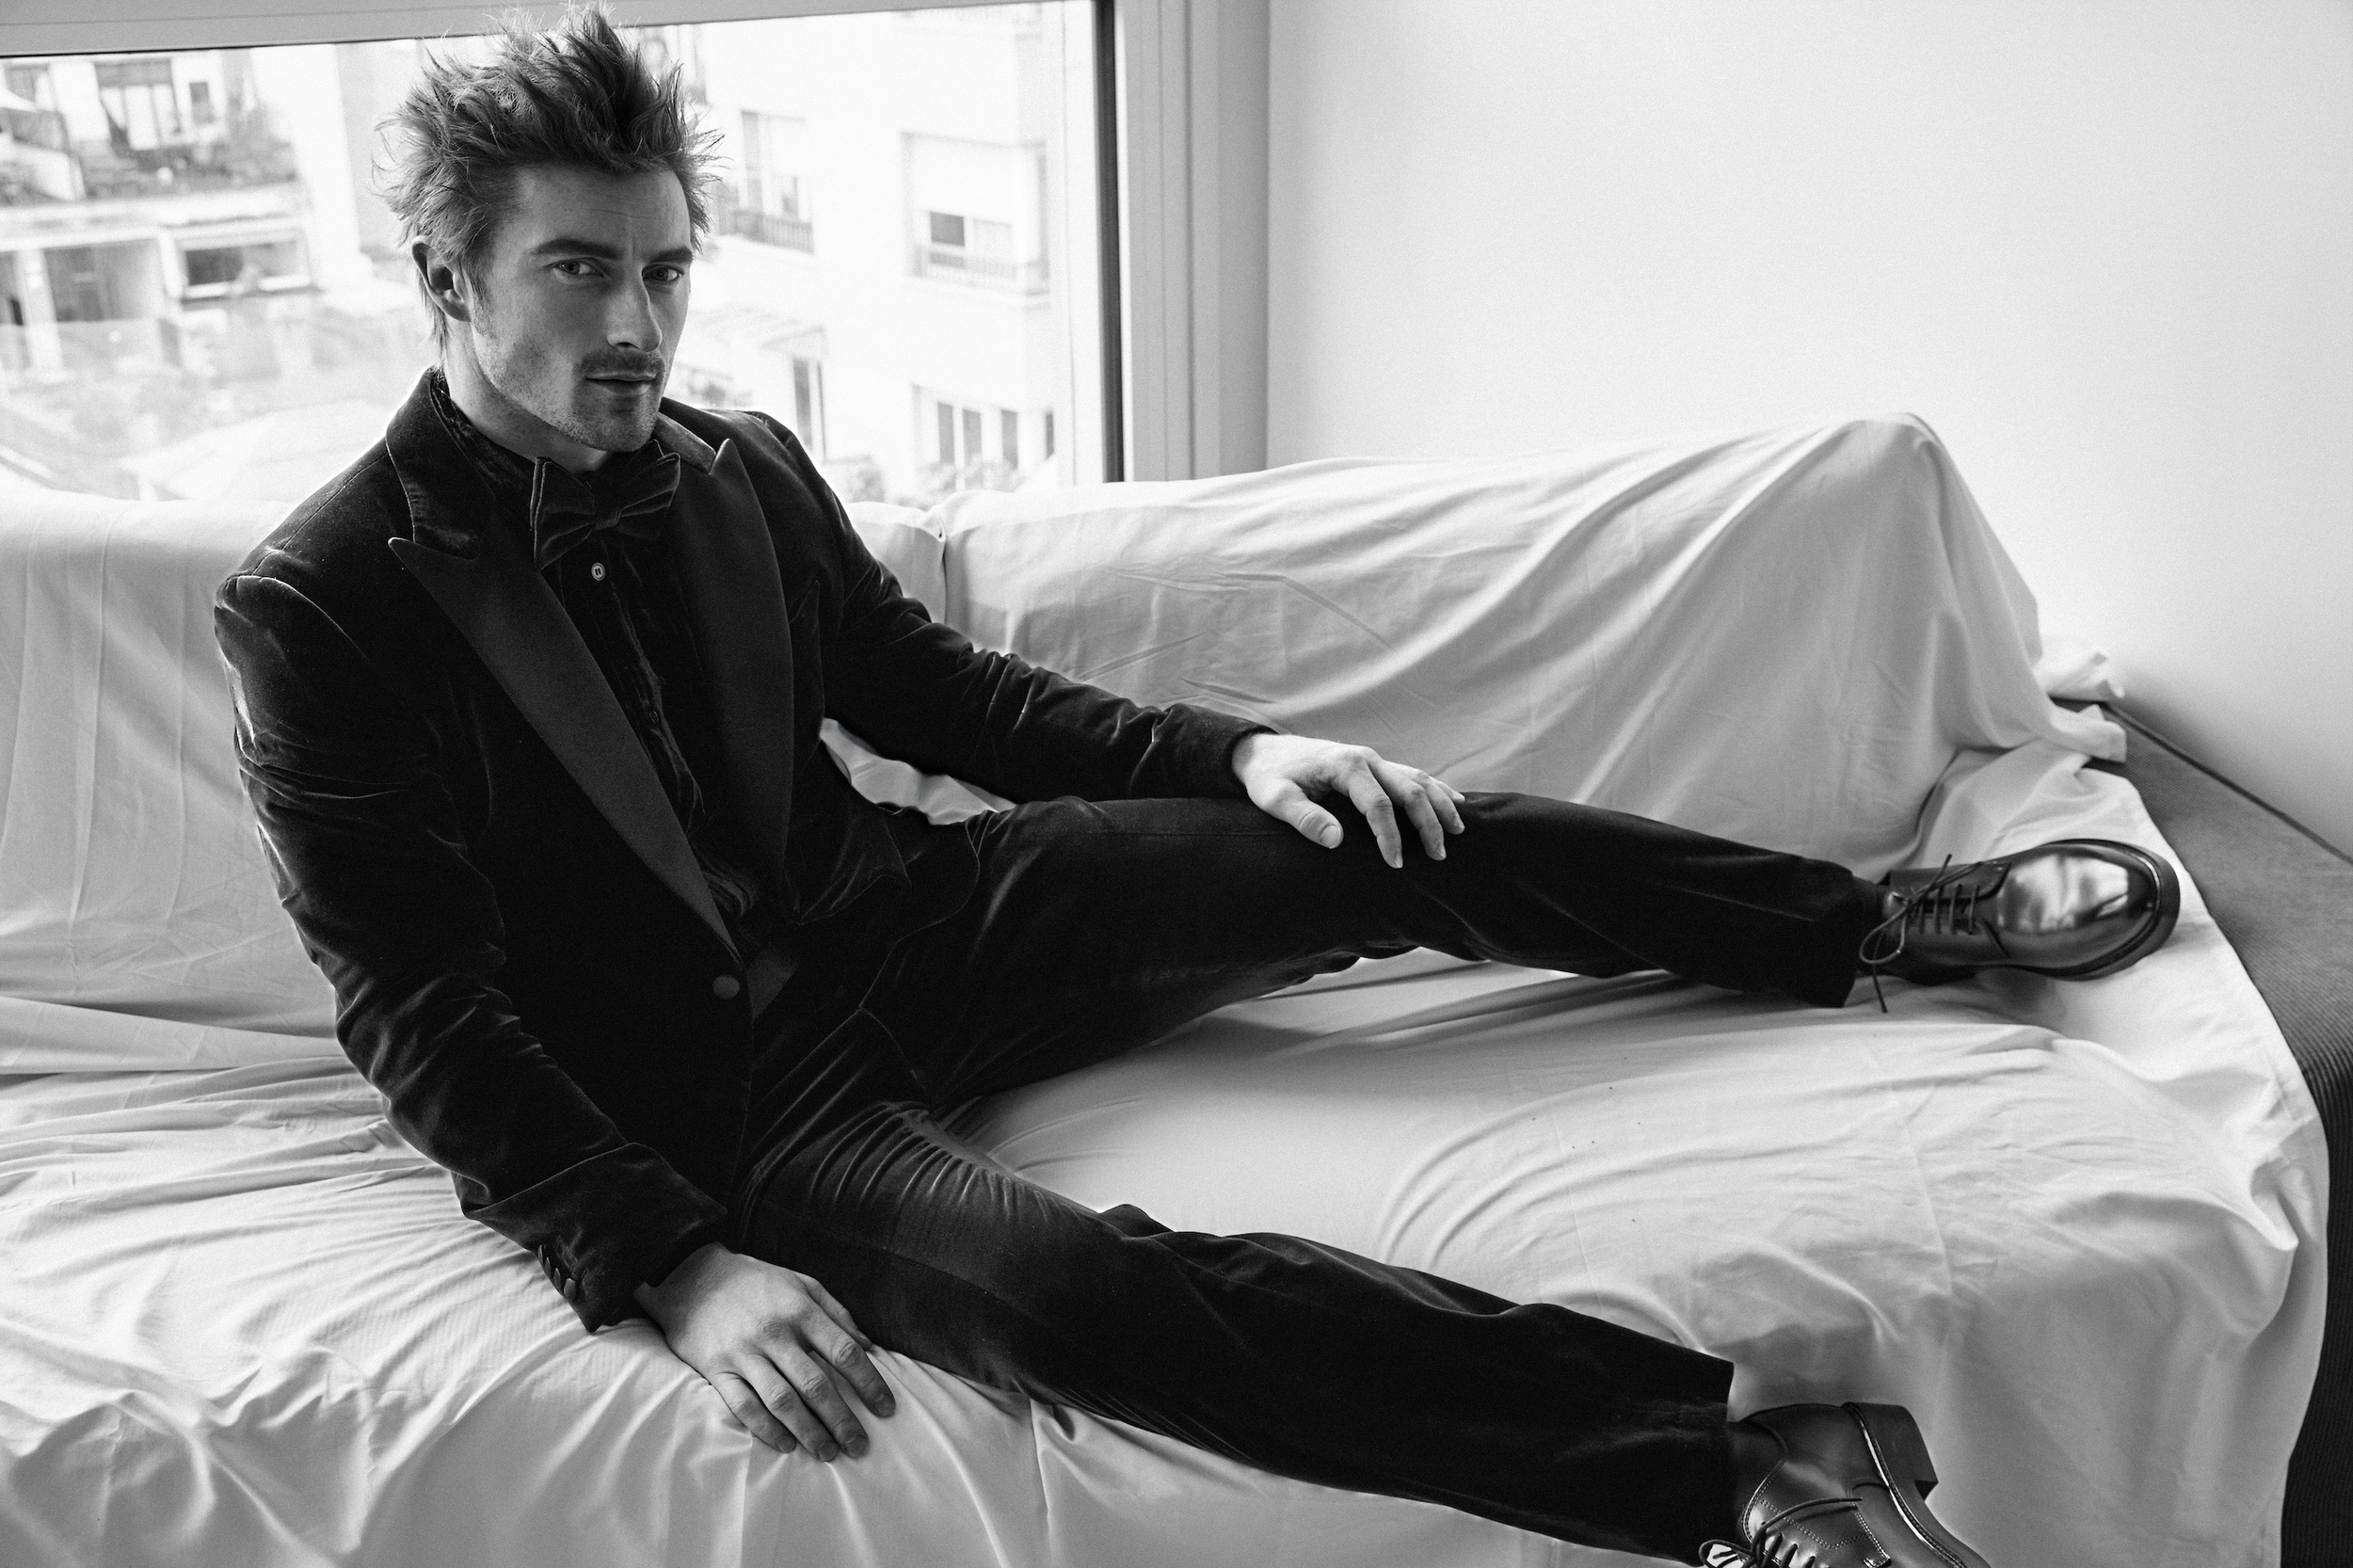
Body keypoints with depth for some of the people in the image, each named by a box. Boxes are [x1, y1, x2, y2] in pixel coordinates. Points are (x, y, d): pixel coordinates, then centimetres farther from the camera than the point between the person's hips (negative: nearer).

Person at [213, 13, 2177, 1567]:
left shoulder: (743, 471, 2)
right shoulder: (322, 601, -14)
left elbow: (941, 687, 12)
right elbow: (423, 1011, -16)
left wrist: (1227, 750, -2)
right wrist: (672, 1263, -28)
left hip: (876, 919, 6)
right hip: (696, 1080, -5)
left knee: (1365, 839, -11)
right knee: (1067, 1281, -35)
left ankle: (1884, 922, 2)